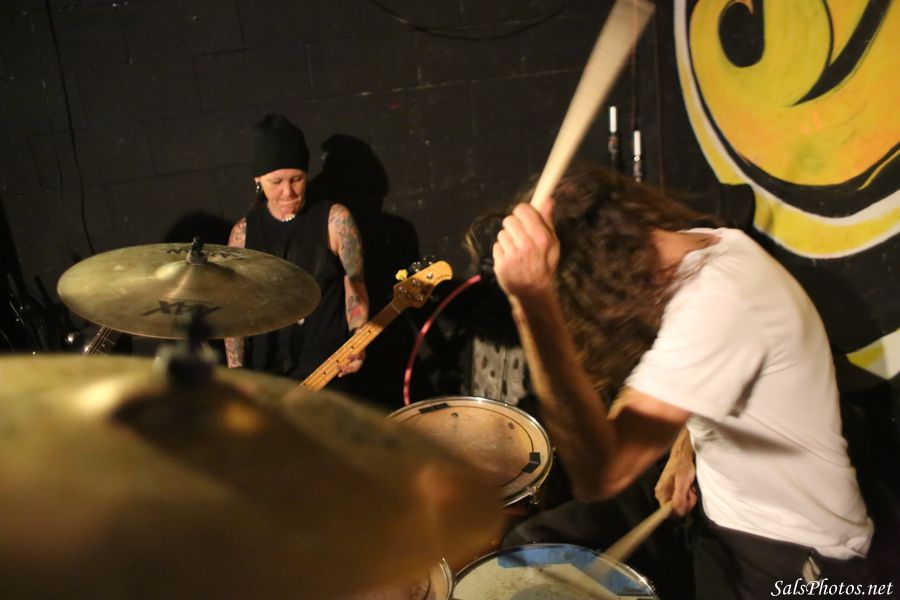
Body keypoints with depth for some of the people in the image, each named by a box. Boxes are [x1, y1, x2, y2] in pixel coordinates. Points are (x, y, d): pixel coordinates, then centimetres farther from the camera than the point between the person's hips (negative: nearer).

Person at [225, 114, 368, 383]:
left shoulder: (335, 220, -6)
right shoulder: (243, 232, 3)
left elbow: (355, 286, -2)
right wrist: (236, 370, -2)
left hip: (328, 364, -3)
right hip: (266, 368, 3)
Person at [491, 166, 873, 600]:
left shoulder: (718, 303, -33)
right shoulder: (708, 244, -6)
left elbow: (601, 474, -42)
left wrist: (535, 303, -48)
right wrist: (686, 450, -2)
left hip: (788, 553, -7)